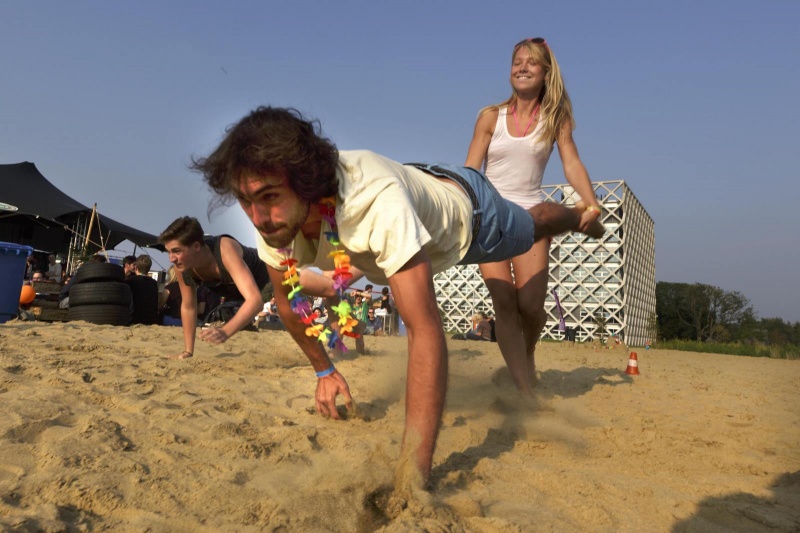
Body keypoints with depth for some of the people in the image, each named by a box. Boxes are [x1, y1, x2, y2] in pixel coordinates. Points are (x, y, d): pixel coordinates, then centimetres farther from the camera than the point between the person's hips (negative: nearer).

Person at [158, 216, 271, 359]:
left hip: (267, 278, -5)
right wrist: (188, 351, -11)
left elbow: (255, 300, -55)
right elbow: (188, 307, -10)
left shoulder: (225, 250, -46)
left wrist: (225, 331, -69)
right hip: (233, 289, 6)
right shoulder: (181, 266, -26)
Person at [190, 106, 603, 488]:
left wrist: (412, 476, -57)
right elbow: (286, 300, -12)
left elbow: (426, 333, -55)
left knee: (532, 228, 29)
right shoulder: (272, 217, -32)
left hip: (467, 207, -4)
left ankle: (581, 217, 63)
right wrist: (323, 370, -4)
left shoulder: (376, 201, -52)